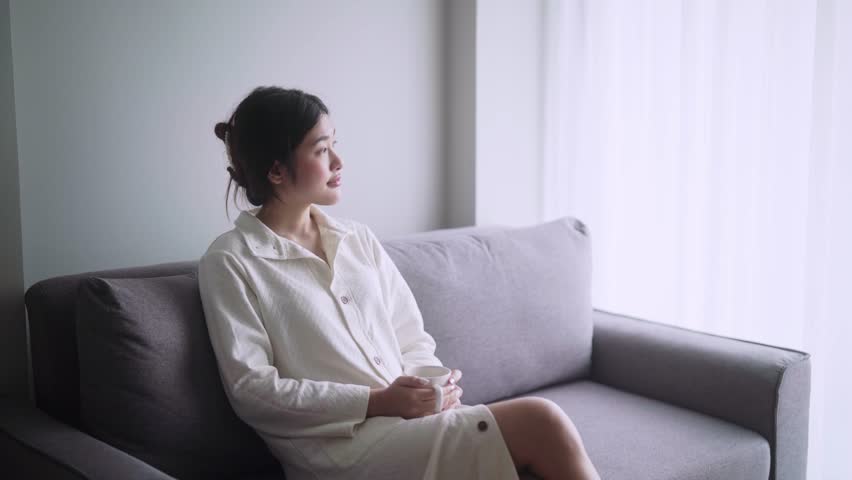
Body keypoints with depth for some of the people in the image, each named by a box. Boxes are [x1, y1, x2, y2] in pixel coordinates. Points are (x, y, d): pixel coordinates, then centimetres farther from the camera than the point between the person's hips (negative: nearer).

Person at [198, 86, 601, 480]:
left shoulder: (358, 238, 15)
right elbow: (250, 390, -8)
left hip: (413, 421, 6)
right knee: (539, 422, -24)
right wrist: (376, 402, -15)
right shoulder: (229, 263, -2)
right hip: (341, 446, -5)